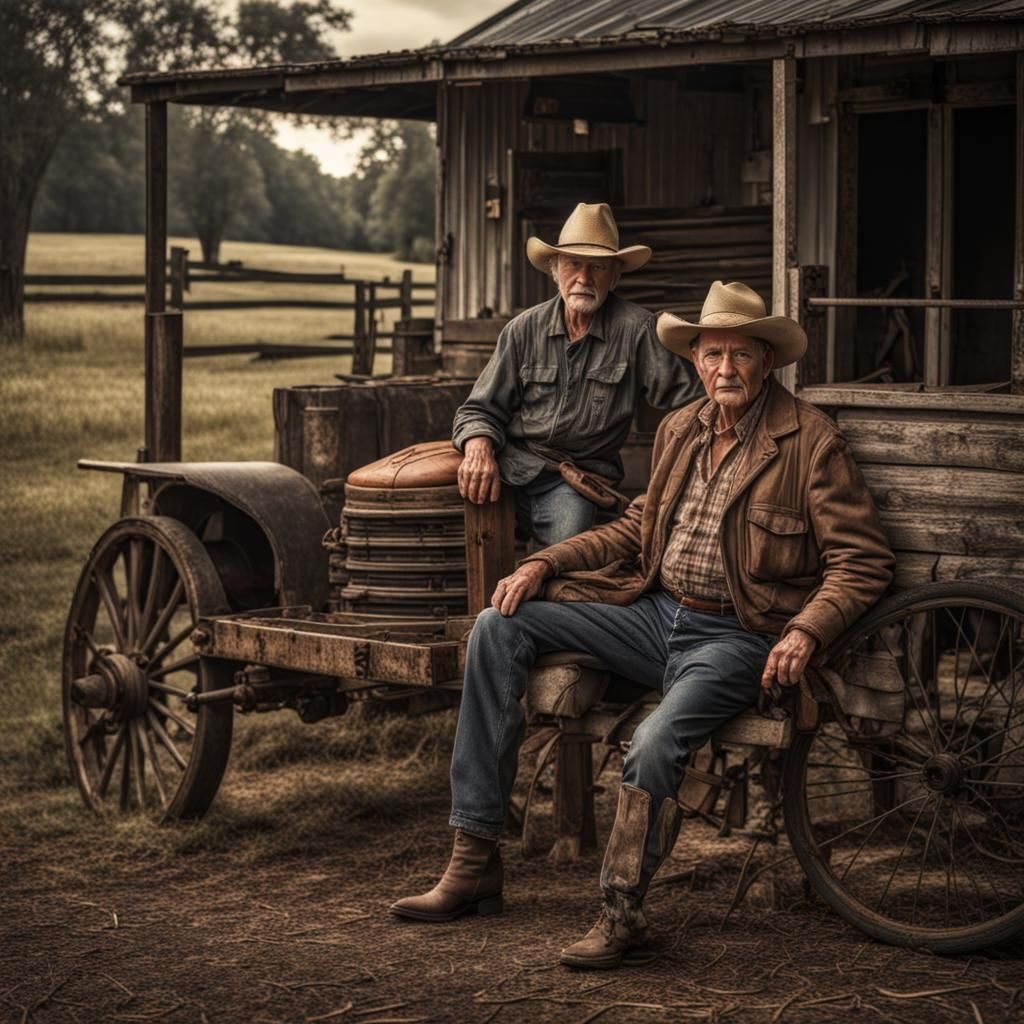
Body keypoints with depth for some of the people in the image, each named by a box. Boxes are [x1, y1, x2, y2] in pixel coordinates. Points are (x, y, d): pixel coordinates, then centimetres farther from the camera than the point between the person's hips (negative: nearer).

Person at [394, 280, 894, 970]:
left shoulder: (811, 440, -6)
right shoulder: (680, 429, 14)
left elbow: (864, 559, -7)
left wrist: (807, 630, -23)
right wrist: (544, 564, 9)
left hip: (736, 636, -7)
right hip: (653, 611, 7)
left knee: (656, 744, -35)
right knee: (499, 627, -6)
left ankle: (623, 913, -11)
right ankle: (475, 865, -7)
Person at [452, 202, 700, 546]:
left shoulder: (636, 329, 0)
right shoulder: (524, 330, 10)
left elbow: (683, 399, -3)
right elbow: (480, 410, 11)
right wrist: (479, 449, -11)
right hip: (509, 465, 2)